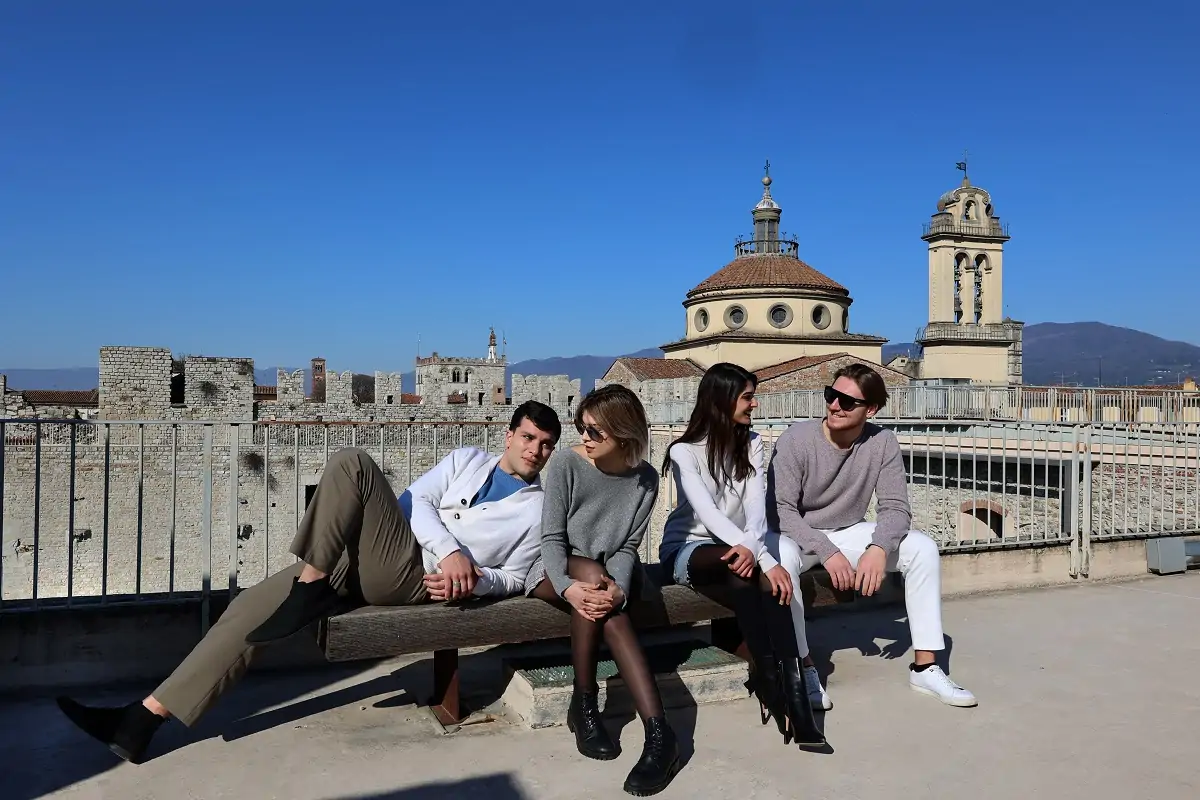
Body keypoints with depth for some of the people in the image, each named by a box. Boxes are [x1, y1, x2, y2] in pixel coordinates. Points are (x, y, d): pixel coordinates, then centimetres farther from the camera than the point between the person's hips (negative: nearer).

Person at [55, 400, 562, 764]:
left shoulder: (539, 509, 13)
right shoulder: (467, 459, 20)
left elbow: (516, 578, 11)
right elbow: (419, 498, 5)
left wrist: (477, 579, -11)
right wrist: (450, 551, -12)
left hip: (417, 577, -4)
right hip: (369, 564, 4)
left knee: (352, 465, -21)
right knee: (252, 605, -10)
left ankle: (311, 582, -15)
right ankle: (146, 717, -4)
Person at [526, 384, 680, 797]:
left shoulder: (645, 479, -6)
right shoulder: (565, 464, -14)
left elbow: (628, 547, -8)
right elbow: (552, 538, -15)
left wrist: (618, 587, -29)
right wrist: (568, 587, -33)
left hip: (608, 571, 2)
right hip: (557, 572, -1)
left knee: (603, 596, -36)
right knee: (592, 573, -36)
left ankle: (585, 706, -24)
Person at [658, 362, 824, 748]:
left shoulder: (751, 444, 5)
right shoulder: (684, 451, -11)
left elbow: (756, 504, -10)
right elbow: (707, 513, -25)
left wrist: (752, 546, -33)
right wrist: (765, 558, -35)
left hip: (735, 548, 4)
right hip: (687, 550, -4)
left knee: (768, 581, -30)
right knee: (742, 566, -36)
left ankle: (794, 694, -34)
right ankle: (770, 681, -30)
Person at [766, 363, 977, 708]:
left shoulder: (883, 443, -11)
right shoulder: (796, 439, -20)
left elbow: (895, 507, -11)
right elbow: (780, 510, -22)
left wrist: (879, 548, -31)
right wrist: (827, 552, -31)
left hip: (850, 533, 4)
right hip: (797, 535, -4)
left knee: (923, 548, -13)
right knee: (782, 557, -37)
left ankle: (925, 667, -6)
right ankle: (803, 666, -20)